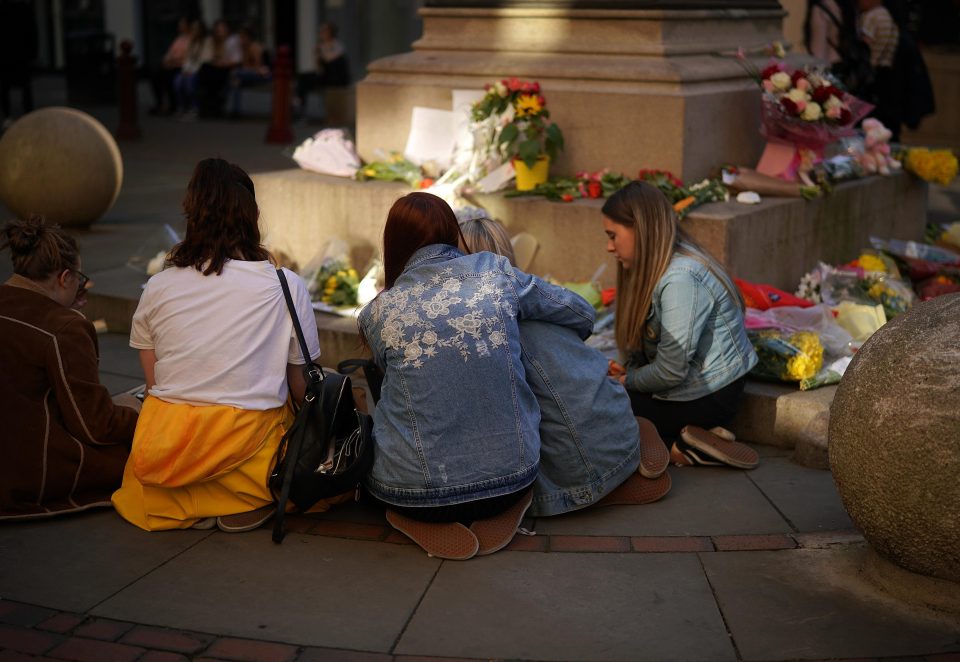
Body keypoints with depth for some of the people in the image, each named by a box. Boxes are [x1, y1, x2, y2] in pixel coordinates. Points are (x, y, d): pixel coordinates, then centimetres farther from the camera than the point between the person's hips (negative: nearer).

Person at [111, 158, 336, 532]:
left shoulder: (157, 288, 4)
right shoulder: (286, 286, -3)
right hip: (249, 442, -4)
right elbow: (302, 388, 4)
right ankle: (244, 502, -2)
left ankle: (186, 504, 7)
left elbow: (154, 385, 8)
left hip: (164, 458, 5)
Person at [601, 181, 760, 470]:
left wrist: (628, 380, -8)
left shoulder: (680, 278, -25)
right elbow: (647, 349, 11)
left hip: (706, 399, -10)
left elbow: (671, 371, -25)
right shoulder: (658, 267, 8)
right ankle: (690, 437, 3)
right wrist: (626, 372, -6)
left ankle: (688, 445, -9)